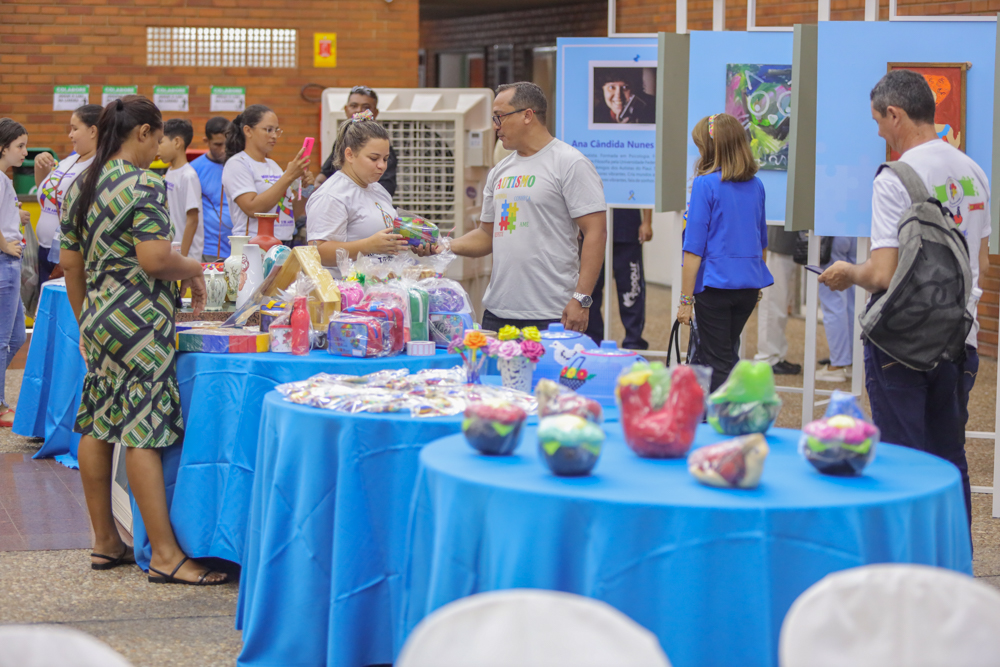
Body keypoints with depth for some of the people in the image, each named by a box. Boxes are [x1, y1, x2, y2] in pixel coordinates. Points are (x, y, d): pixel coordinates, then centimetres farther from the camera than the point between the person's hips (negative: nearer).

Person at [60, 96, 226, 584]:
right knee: (143, 433, -9)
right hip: (139, 323, -9)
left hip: (97, 318, 9)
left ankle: (104, 542, 20)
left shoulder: (80, 186, 12)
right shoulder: (144, 184, -14)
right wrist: (193, 270, -3)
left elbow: (71, 263, 16)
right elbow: (154, 259, -22)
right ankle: (164, 555, -7)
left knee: (97, 429, 11)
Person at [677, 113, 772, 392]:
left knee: (717, 362, 1)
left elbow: (695, 247, -13)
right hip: (750, 284, 6)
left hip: (715, 283, -6)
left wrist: (686, 299, -9)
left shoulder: (705, 184, -12)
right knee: (728, 355, 18)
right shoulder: (755, 186, 7)